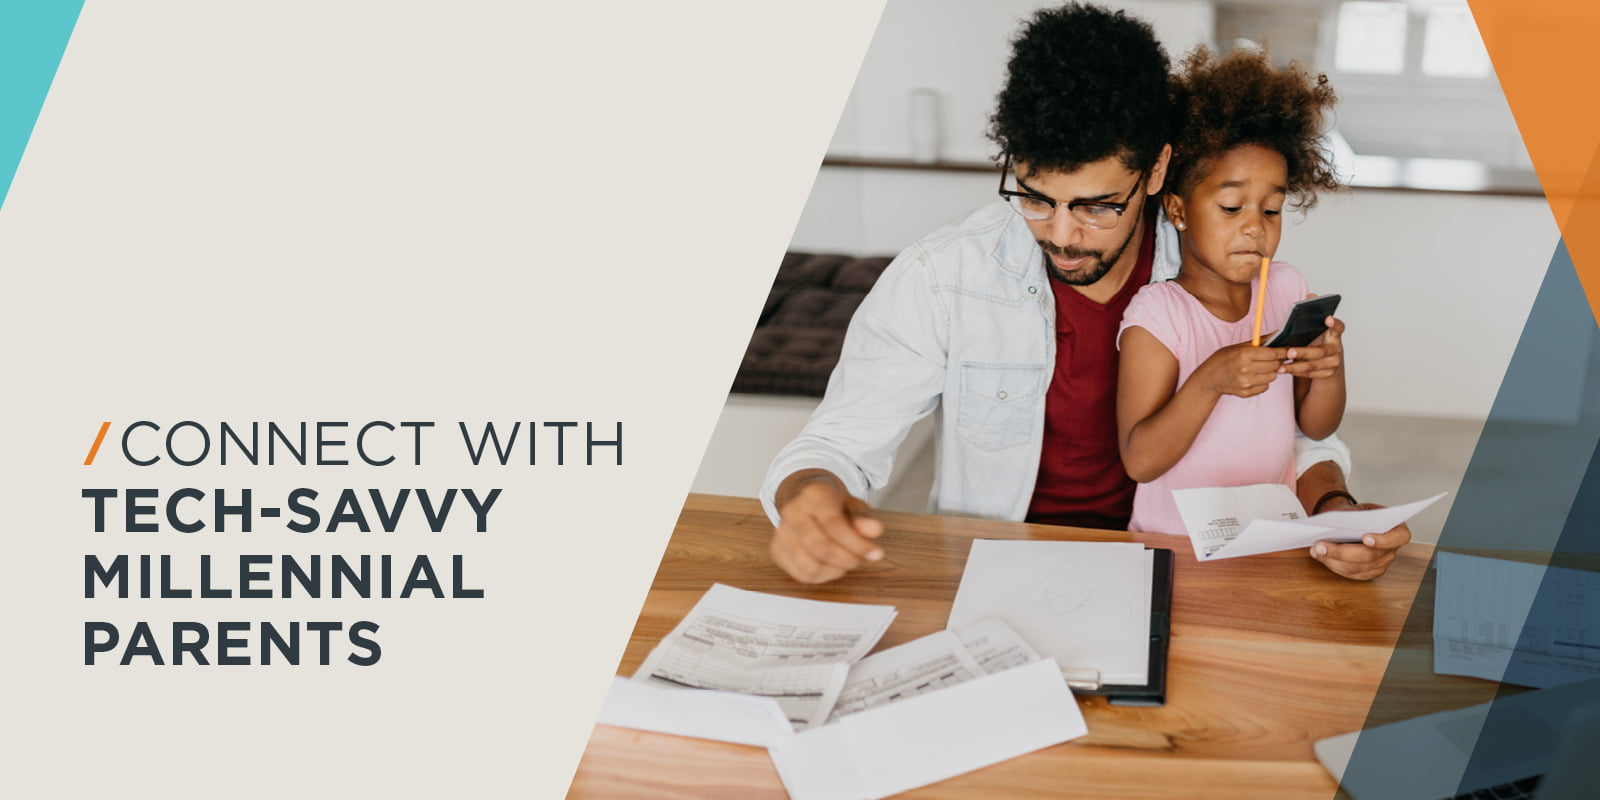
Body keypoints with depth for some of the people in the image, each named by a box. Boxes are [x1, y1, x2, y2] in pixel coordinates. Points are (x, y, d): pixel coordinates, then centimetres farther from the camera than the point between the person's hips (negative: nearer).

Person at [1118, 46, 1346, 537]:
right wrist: (1211, 381, -26)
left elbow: (1316, 427, 12)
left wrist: (1331, 369, -8)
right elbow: (1140, 461, -15)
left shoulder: (1285, 289, 7)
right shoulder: (1157, 312, -10)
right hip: (1174, 549, -5)